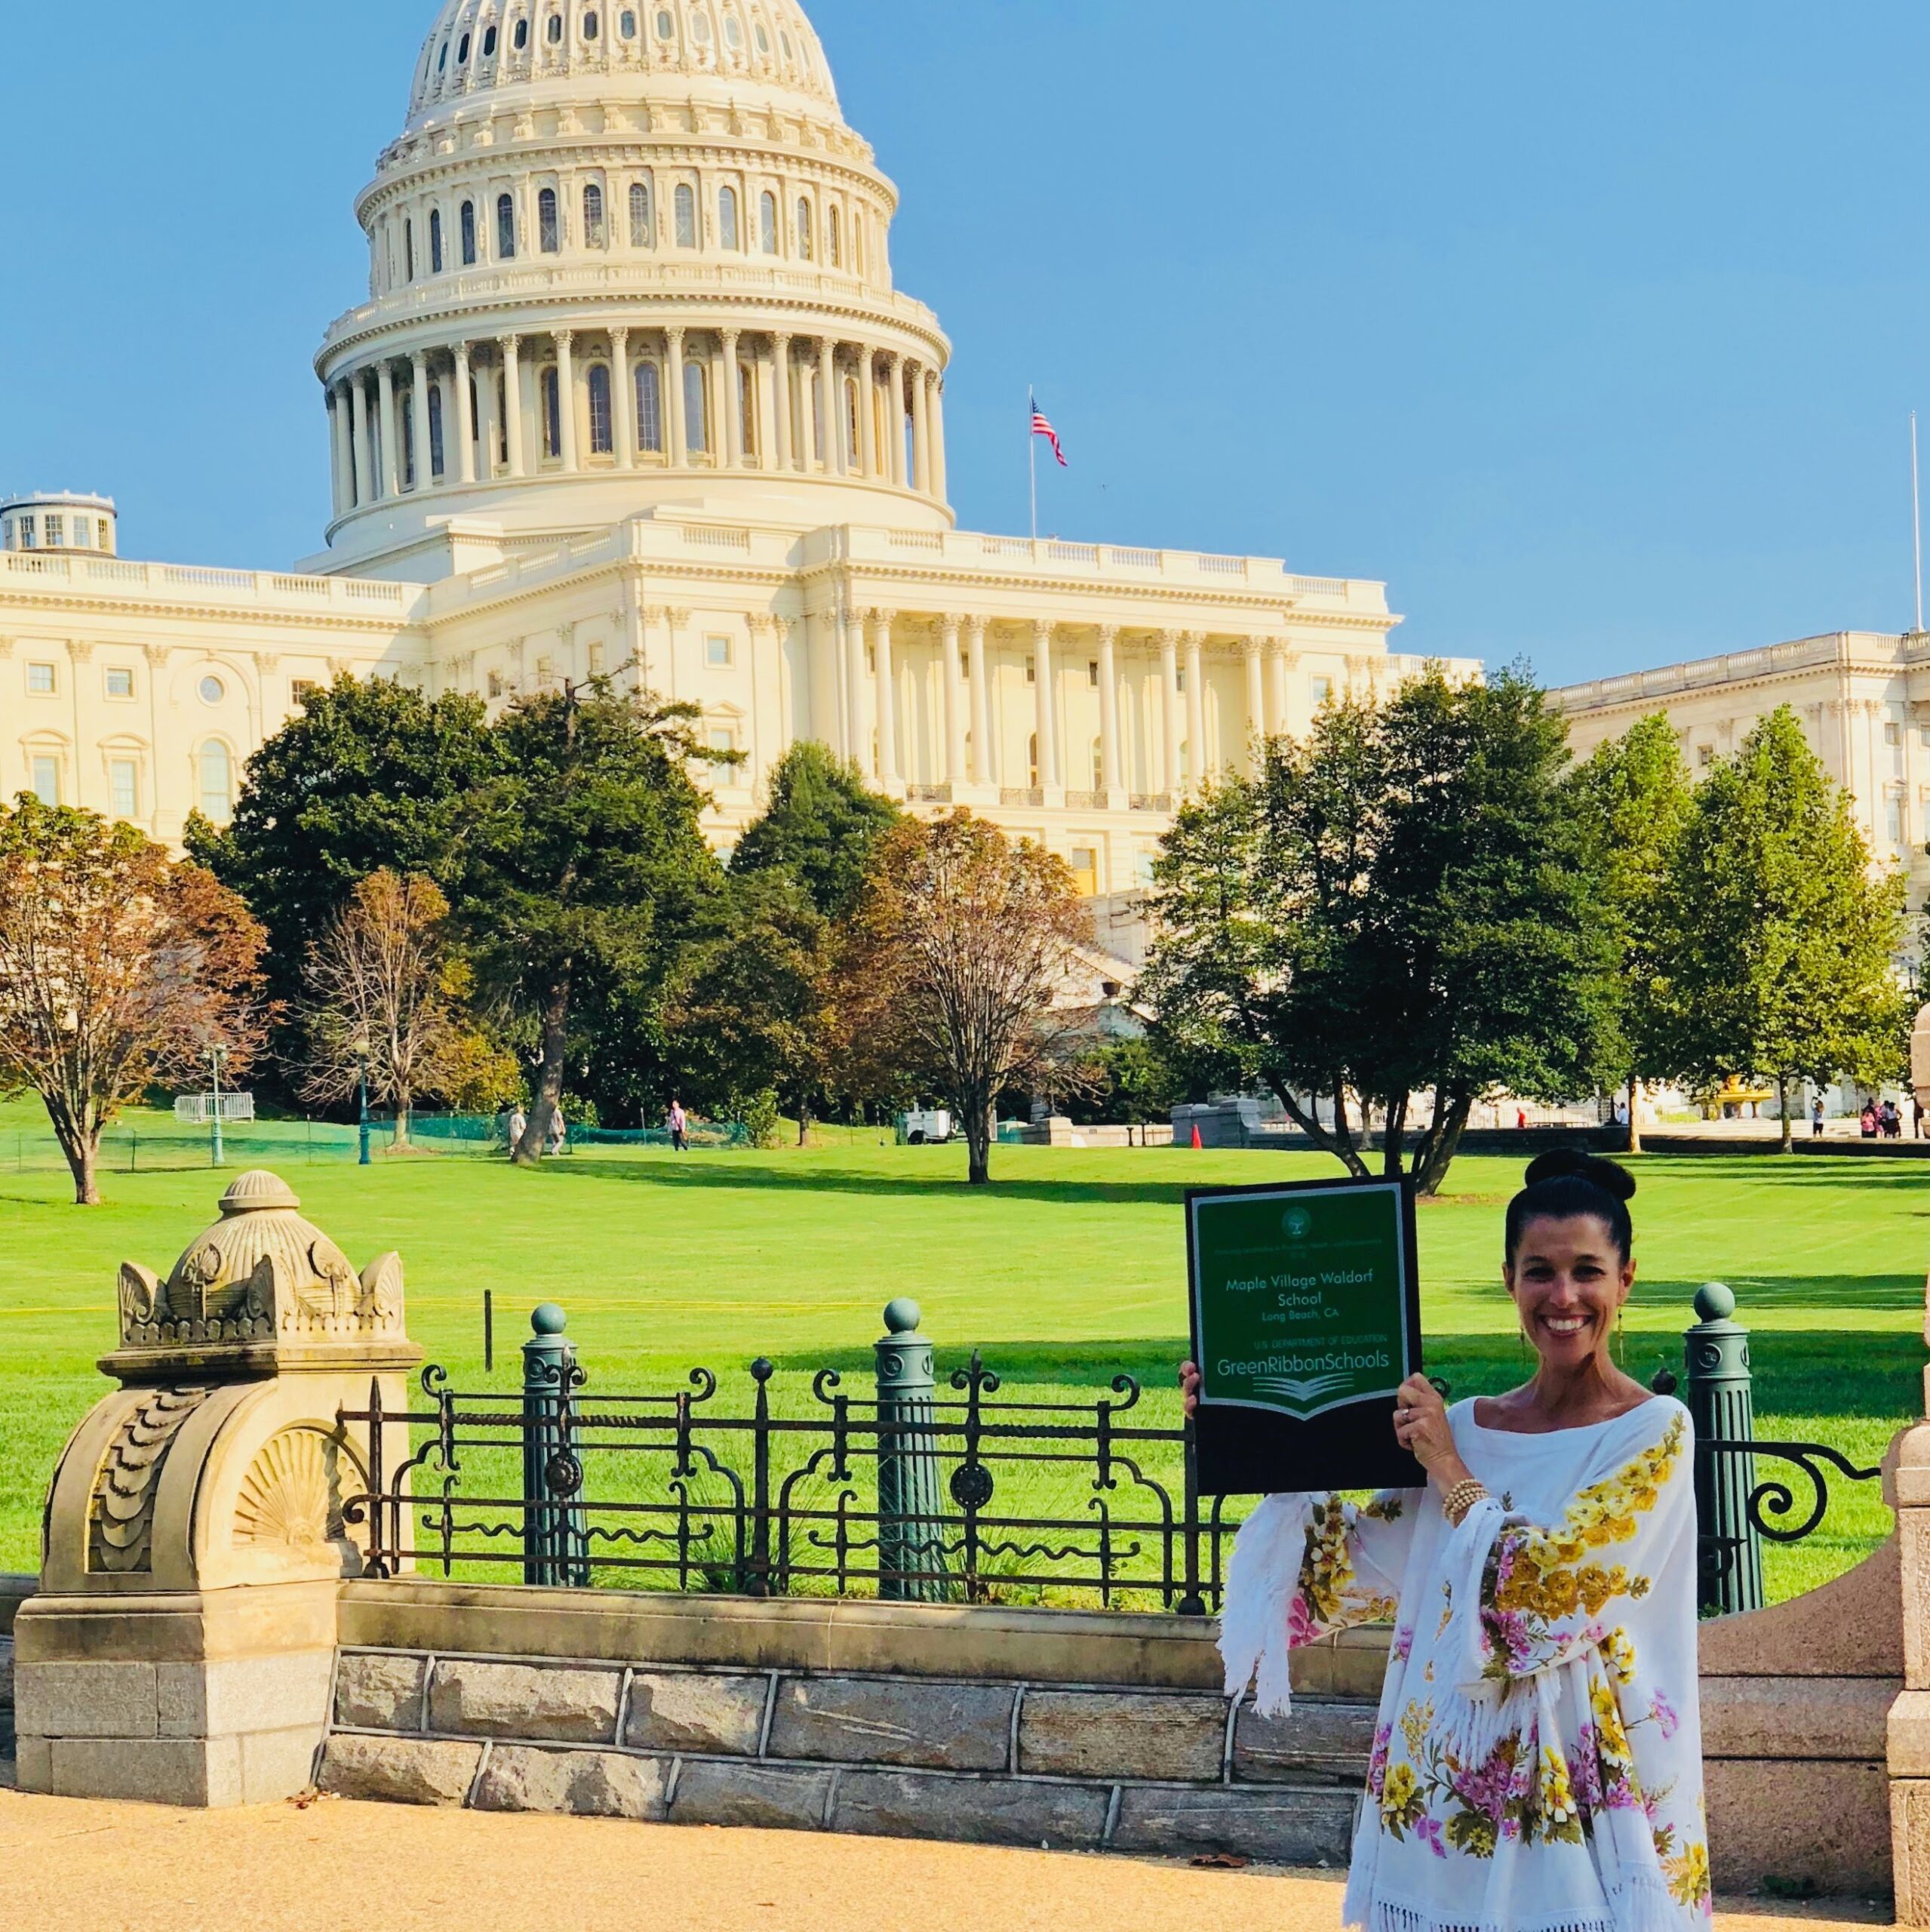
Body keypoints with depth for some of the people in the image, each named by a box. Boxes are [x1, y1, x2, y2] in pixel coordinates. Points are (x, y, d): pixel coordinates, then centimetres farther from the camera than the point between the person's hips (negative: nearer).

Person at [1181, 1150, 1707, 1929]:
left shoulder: (1654, 1432, -8)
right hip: (1451, 1781, 5)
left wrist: (1449, 1471, -10)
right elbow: (1357, 1566, 6)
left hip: (1585, 1792, -4)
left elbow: (1553, 1594, -17)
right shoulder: (1465, 1428, 6)